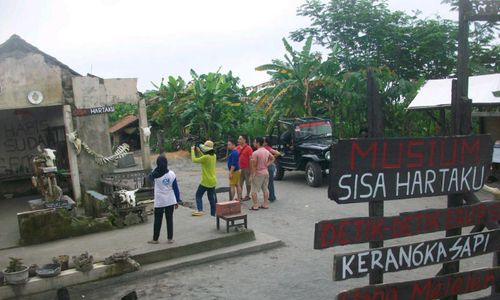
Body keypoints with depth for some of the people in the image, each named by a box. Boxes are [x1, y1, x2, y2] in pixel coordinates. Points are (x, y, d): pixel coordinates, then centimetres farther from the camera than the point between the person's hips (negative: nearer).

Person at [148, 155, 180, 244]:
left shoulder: (155, 174, -12)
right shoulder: (171, 174, -5)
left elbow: (150, 177, 13)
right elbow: (176, 188, 0)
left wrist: (157, 168, 3)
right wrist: (177, 201, 8)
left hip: (159, 202, -2)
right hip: (170, 201, 2)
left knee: (157, 221, 9)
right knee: (169, 219, 9)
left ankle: (155, 239, 18)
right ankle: (170, 238, 14)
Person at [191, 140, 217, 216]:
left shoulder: (206, 157, -21)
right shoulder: (214, 156, 2)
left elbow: (194, 160, -12)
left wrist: (192, 150, 0)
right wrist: (199, 152, 15)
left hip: (205, 181, -7)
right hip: (213, 181, 7)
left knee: (198, 195, 8)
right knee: (211, 197, 12)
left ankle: (200, 210, -4)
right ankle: (213, 213, 14)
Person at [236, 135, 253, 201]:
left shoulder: (248, 148, -10)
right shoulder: (238, 148, 9)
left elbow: (251, 159, -13)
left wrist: (250, 168, -17)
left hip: (246, 168, -6)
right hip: (240, 168, 7)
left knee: (248, 182, 5)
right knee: (240, 182, 10)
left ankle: (247, 196, 14)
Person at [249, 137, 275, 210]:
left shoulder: (255, 153, -17)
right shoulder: (267, 152, 6)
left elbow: (254, 165, -16)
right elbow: (272, 158, 20)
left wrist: (252, 175, -9)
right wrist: (267, 164, 11)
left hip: (258, 174, -7)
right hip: (266, 172, 7)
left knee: (254, 190, 1)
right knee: (265, 189, 14)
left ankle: (255, 206, 1)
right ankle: (266, 204, 19)